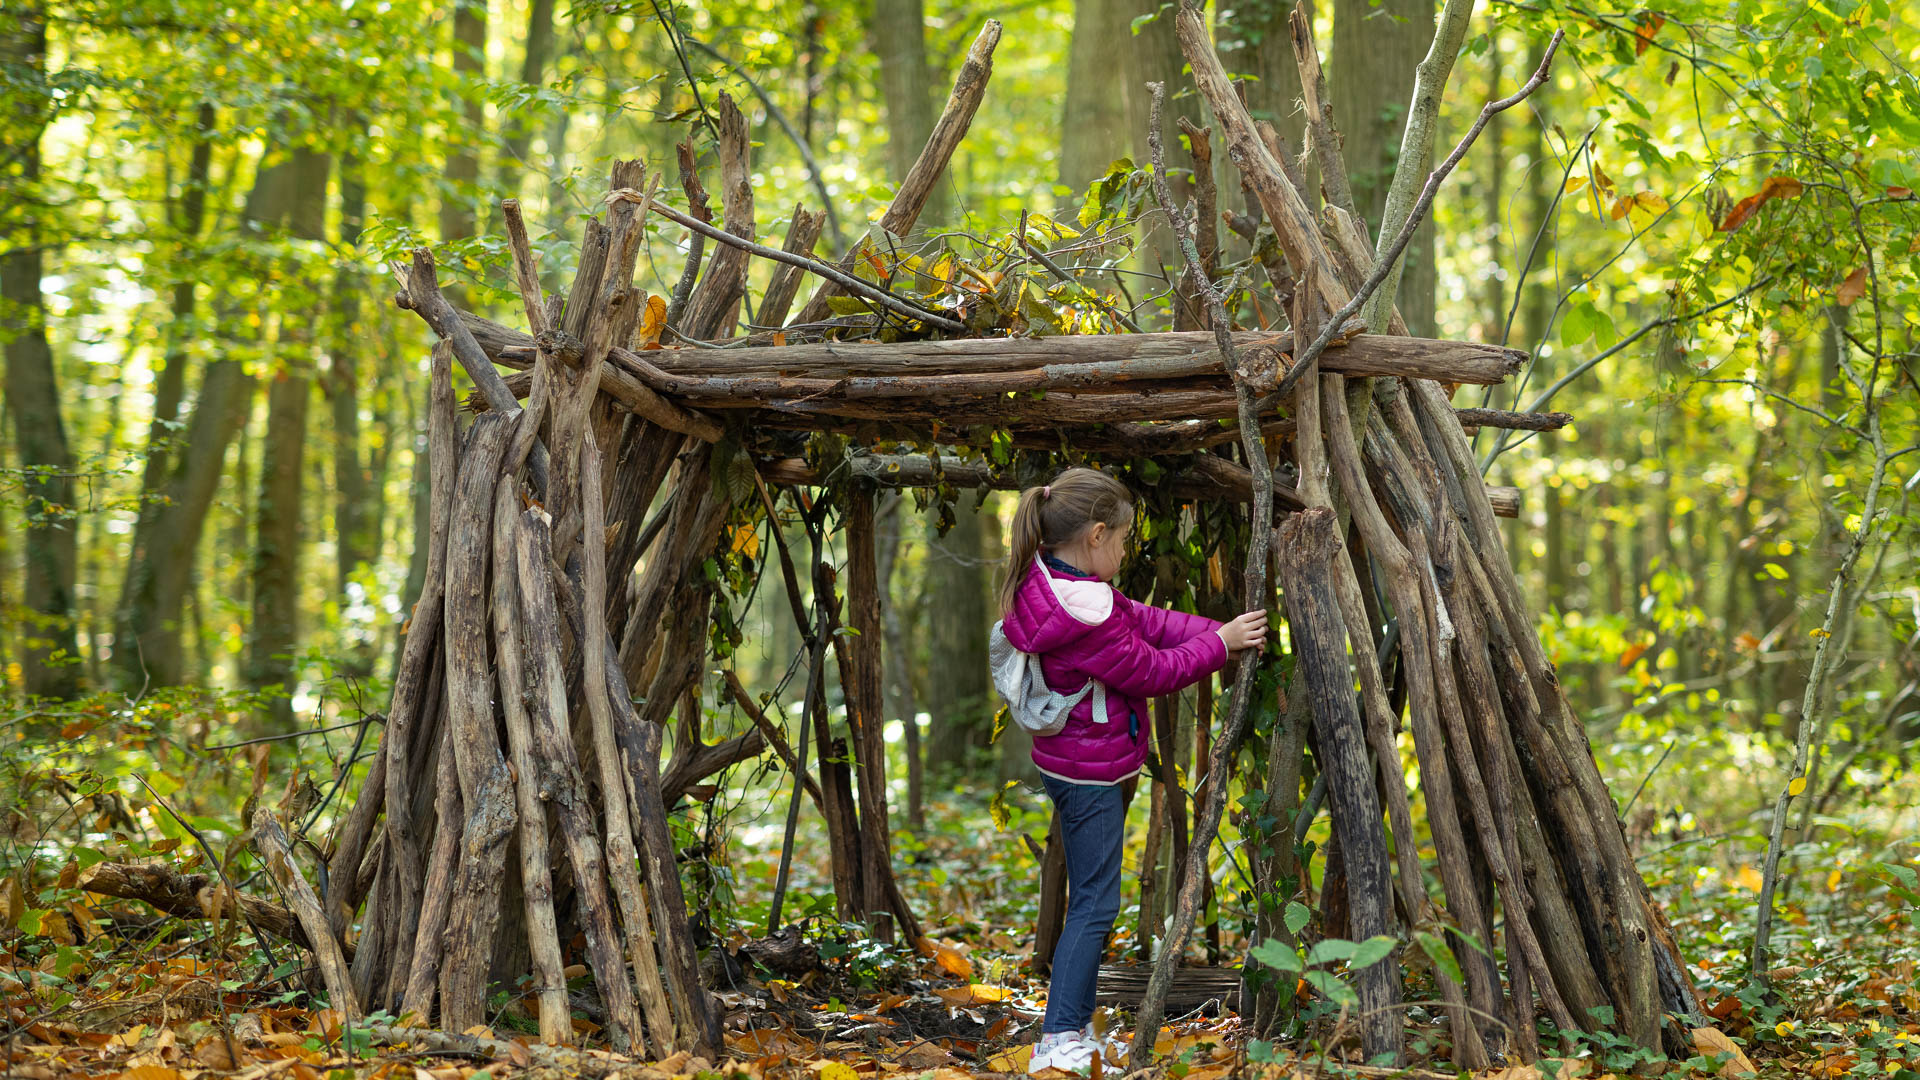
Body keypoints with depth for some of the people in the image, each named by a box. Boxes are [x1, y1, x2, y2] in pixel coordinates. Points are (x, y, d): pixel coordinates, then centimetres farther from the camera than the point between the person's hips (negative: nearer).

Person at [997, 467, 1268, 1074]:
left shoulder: (1049, 582, 4)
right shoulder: (1085, 612, -27)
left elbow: (1141, 620, 8)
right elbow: (1152, 672, -17)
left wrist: (1216, 632, -1)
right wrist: (1219, 644, -4)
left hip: (1081, 766, 10)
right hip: (1090, 778, -10)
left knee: (1092, 899, 17)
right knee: (1094, 905, -5)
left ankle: (1076, 1023, 24)